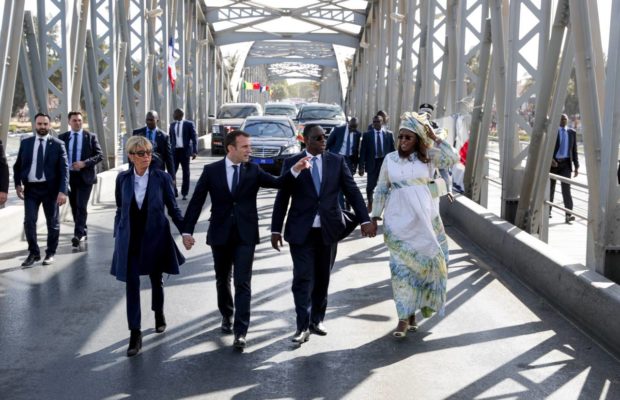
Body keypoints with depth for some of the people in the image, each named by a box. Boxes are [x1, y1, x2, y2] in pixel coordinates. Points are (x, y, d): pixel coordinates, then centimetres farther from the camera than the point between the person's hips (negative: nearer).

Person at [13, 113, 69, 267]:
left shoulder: (58, 144, -3)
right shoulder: (25, 143, 6)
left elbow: (64, 169, -7)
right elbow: (17, 165, 13)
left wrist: (62, 191, -16)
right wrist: (18, 184, 0)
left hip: (50, 188, -2)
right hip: (30, 188, 2)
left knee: (52, 222, 7)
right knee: (29, 221, -3)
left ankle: (50, 253, 21)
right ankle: (33, 252, 12)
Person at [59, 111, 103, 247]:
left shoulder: (90, 137, -1)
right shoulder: (62, 137, 6)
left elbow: (100, 155, -2)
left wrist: (84, 163, -15)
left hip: (85, 176, -3)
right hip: (69, 176, 3)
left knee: (81, 206, -13)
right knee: (74, 206, 10)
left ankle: (78, 234, -15)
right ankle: (82, 232, 23)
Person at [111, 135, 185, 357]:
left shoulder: (162, 178, -7)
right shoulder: (123, 178, -2)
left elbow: (173, 208, -1)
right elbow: (120, 210, 7)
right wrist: (117, 236, 7)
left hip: (156, 239, 0)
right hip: (130, 241, 1)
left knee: (156, 281, 16)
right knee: (132, 286, -4)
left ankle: (159, 313, 45)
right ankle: (135, 334, 2)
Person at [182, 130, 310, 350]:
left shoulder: (253, 170, 0)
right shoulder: (211, 171, -2)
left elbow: (278, 182, -13)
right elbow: (196, 202, 0)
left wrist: (295, 170, -30)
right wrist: (187, 231, -4)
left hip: (245, 235, -1)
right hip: (220, 234, 1)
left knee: (243, 283, -6)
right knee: (222, 280, 17)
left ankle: (240, 332, -6)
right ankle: (226, 315, 40)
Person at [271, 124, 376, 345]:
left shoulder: (337, 161, 4)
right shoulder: (291, 163, 0)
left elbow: (352, 191, 1)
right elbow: (282, 199, 2)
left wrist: (365, 220, -8)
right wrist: (276, 229, 0)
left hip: (329, 229, 2)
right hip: (301, 231, -2)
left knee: (323, 278, 11)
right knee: (303, 278, -6)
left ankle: (317, 320, 25)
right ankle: (303, 326, 1)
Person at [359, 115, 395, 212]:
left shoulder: (389, 134, 4)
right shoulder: (367, 135, 0)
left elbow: (392, 149, 5)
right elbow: (363, 152, -1)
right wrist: (361, 166, -7)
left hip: (385, 162, 1)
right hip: (372, 163, -1)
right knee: (370, 186, 2)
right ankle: (370, 203, 23)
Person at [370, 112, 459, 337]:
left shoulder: (428, 156, 1)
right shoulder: (390, 159, 3)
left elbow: (453, 159, -13)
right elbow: (381, 190, 8)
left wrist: (434, 138, -12)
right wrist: (375, 217, 5)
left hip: (425, 220, 1)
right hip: (398, 221, -1)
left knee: (426, 261, 7)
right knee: (402, 266, -2)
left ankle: (412, 309, 28)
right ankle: (405, 316, 1)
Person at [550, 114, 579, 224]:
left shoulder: (572, 133, 7)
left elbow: (574, 150, 9)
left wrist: (576, 167, 4)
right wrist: (550, 159, -23)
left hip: (566, 164, 1)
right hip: (553, 163, -1)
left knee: (566, 188, -11)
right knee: (550, 187, 10)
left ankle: (568, 215, -17)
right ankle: (548, 210, 26)